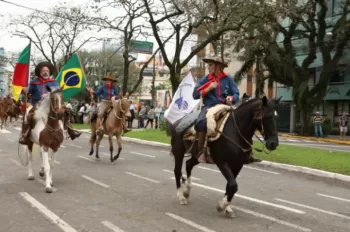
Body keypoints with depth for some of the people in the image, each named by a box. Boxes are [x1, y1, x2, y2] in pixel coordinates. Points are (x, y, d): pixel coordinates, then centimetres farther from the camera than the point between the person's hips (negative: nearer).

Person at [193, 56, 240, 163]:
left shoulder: (228, 79, 9)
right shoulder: (205, 79, 10)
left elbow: (236, 95, 8)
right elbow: (195, 95, 4)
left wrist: (231, 98, -15)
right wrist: (209, 88, -6)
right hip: (209, 107, -1)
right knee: (202, 122, -33)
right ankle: (201, 151, -22)